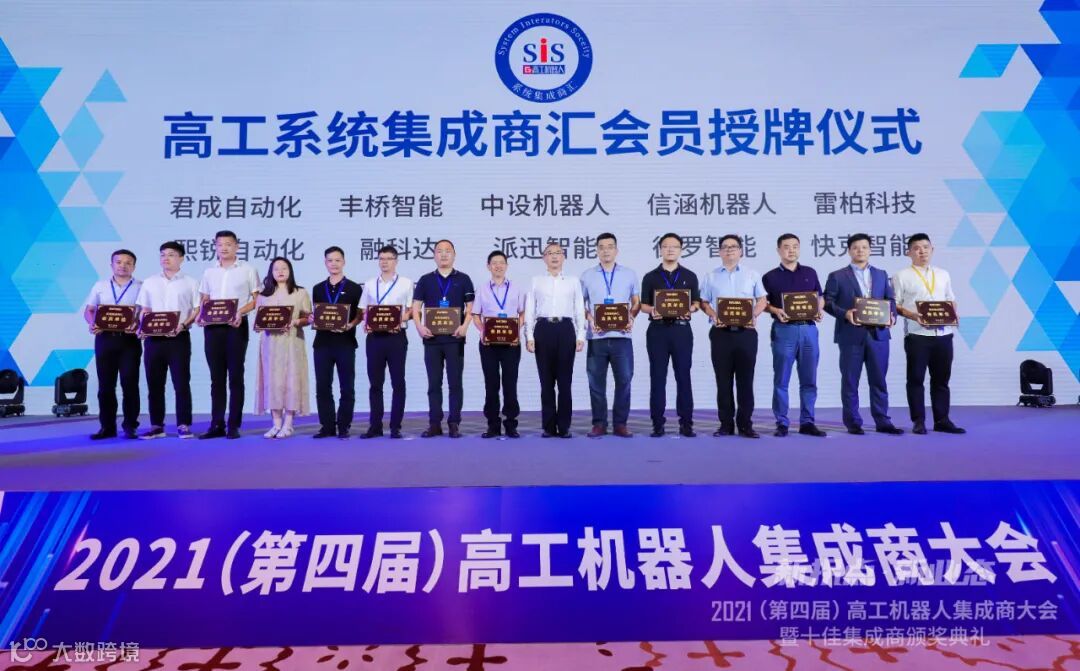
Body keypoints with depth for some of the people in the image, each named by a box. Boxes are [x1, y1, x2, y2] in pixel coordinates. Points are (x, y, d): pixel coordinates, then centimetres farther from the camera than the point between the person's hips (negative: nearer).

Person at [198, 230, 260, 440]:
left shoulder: (247, 270, 2)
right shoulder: (209, 272, 14)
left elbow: (256, 300, 0)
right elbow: (204, 300, 17)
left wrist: (240, 312, -17)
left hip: (236, 326, -4)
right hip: (212, 327, 4)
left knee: (235, 376, -2)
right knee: (216, 377, 6)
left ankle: (234, 425, 2)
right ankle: (217, 424, 10)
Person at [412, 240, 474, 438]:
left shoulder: (463, 280, 7)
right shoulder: (426, 280, 10)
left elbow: (470, 307, 3)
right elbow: (416, 307, 7)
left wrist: (465, 326, -13)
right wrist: (420, 326, -9)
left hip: (454, 337, -1)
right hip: (431, 337, 1)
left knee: (455, 382, 1)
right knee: (434, 383, 5)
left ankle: (454, 423, 8)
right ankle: (434, 424, 11)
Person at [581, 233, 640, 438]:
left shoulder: (629, 274, 10)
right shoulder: (587, 276, 9)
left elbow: (636, 302, 12)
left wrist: (631, 317, -7)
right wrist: (589, 318, -8)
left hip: (621, 336, 0)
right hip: (596, 337, 0)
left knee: (624, 380, -1)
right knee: (596, 382, 3)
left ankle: (620, 423, 9)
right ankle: (599, 423, 12)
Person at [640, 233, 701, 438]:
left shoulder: (689, 276, 9)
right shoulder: (650, 277, 8)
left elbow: (696, 302, 9)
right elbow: (643, 304, 8)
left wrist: (689, 309, -13)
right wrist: (652, 311, -14)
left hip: (681, 329, 0)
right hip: (657, 330, 0)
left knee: (683, 376, 0)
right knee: (657, 377, 1)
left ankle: (686, 423, 7)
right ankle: (658, 423, 7)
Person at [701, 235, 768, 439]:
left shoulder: (752, 275, 9)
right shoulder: (712, 276, 10)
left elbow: (762, 300, 9)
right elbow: (704, 302, 10)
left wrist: (753, 315, -10)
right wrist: (714, 316, -9)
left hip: (746, 332, 0)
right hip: (721, 333, 1)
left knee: (745, 380, 1)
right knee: (723, 380, 3)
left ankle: (745, 424, 7)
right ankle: (725, 424, 10)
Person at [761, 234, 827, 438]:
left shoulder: (810, 273, 13)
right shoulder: (770, 277, 4)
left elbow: (820, 298, 18)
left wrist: (819, 311, -2)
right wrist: (776, 311, -15)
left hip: (808, 329, 3)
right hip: (784, 330, -3)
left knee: (809, 380, 5)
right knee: (781, 380, -1)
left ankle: (807, 422, 12)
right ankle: (782, 423, 6)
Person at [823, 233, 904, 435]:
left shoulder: (881, 275, 16)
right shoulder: (837, 276, 3)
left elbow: (890, 300, 14)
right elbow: (828, 302, -2)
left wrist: (892, 316, -5)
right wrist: (845, 313, -18)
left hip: (878, 334, 3)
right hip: (851, 335, -3)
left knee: (879, 380, 6)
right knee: (850, 381, 3)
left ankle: (882, 421, 13)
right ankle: (853, 423, 10)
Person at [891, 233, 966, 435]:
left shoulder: (943, 274, 17)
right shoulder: (902, 276, 1)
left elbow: (951, 301, 20)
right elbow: (895, 305, -3)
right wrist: (914, 316, -17)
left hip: (943, 334, 5)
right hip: (917, 334, -4)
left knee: (941, 379, 9)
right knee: (916, 379, 1)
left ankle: (942, 420, 16)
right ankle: (918, 422, 8)